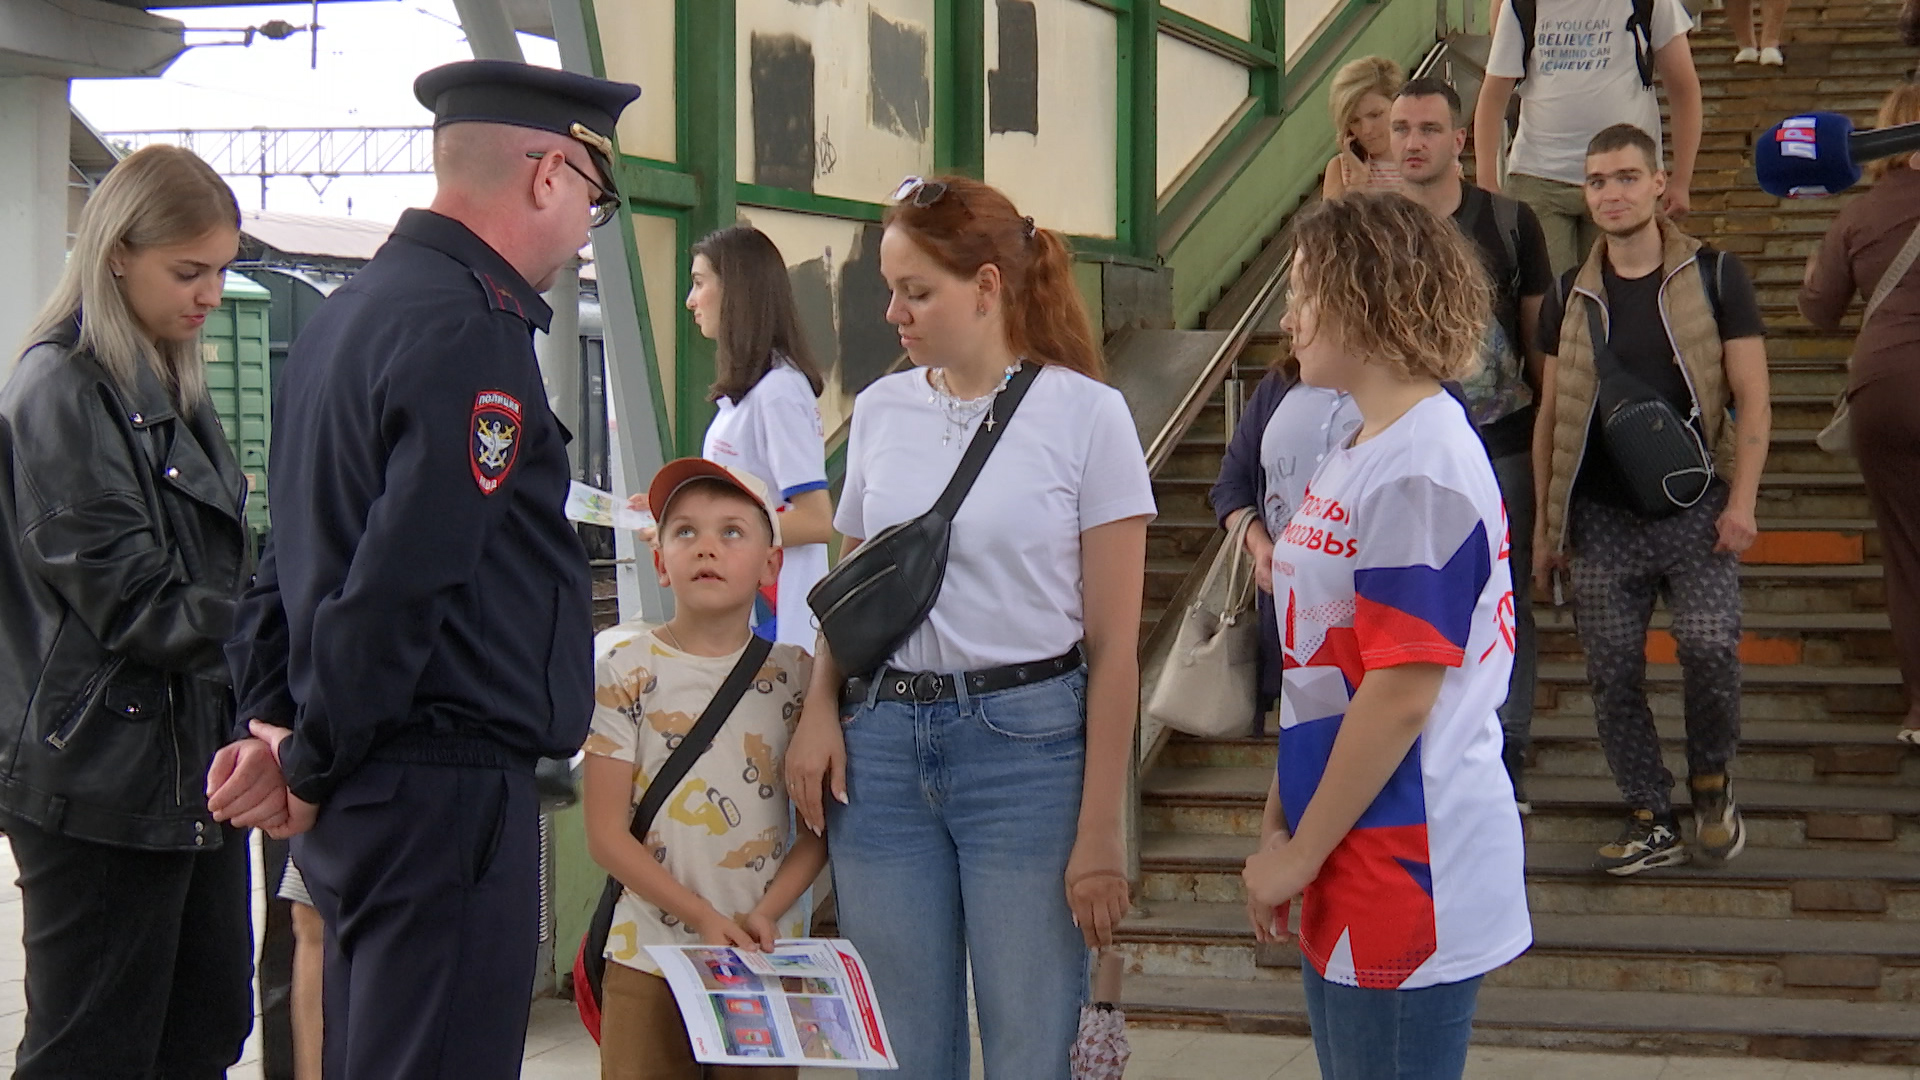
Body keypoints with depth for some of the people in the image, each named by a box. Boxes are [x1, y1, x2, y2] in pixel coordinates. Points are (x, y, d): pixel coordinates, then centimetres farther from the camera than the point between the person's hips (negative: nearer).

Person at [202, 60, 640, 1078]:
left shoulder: (349, 313, 14)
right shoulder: (474, 335, -17)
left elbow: (295, 553, 18)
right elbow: (399, 592, -21)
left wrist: (276, 720, 11)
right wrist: (312, 766, -9)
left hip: (359, 800, 10)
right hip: (448, 798, -10)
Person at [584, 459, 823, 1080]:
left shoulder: (794, 675, 5)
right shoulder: (627, 670, -1)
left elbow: (821, 825, 6)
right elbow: (606, 835, -4)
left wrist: (767, 912, -10)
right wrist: (702, 917, -13)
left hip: (766, 959, 2)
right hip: (647, 962, -1)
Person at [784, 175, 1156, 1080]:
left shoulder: (1084, 413, -5)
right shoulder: (880, 410, 8)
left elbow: (1114, 647, -5)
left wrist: (1099, 832, -9)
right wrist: (820, 705, -2)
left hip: (1027, 741, -4)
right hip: (882, 742, 4)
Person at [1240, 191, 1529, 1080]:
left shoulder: (1419, 472, -18)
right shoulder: (1354, 456, 12)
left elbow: (1401, 695, -21)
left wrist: (1300, 854, -14)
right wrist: (1278, 823, 16)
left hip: (1409, 869, -9)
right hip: (1354, 873, 10)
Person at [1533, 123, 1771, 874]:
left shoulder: (1713, 278, 2)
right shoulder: (1570, 297, 9)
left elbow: (1751, 397, 0)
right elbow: (1551, 414, 13)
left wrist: (1741, 500, -10)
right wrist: (1545, 524, 9)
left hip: (1693, 510, -3)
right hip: (1601, 518, 3)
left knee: (1709, 647, -17)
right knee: (1613, 673, 1)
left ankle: (1711, 782, 9)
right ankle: (1651, 821, 12)